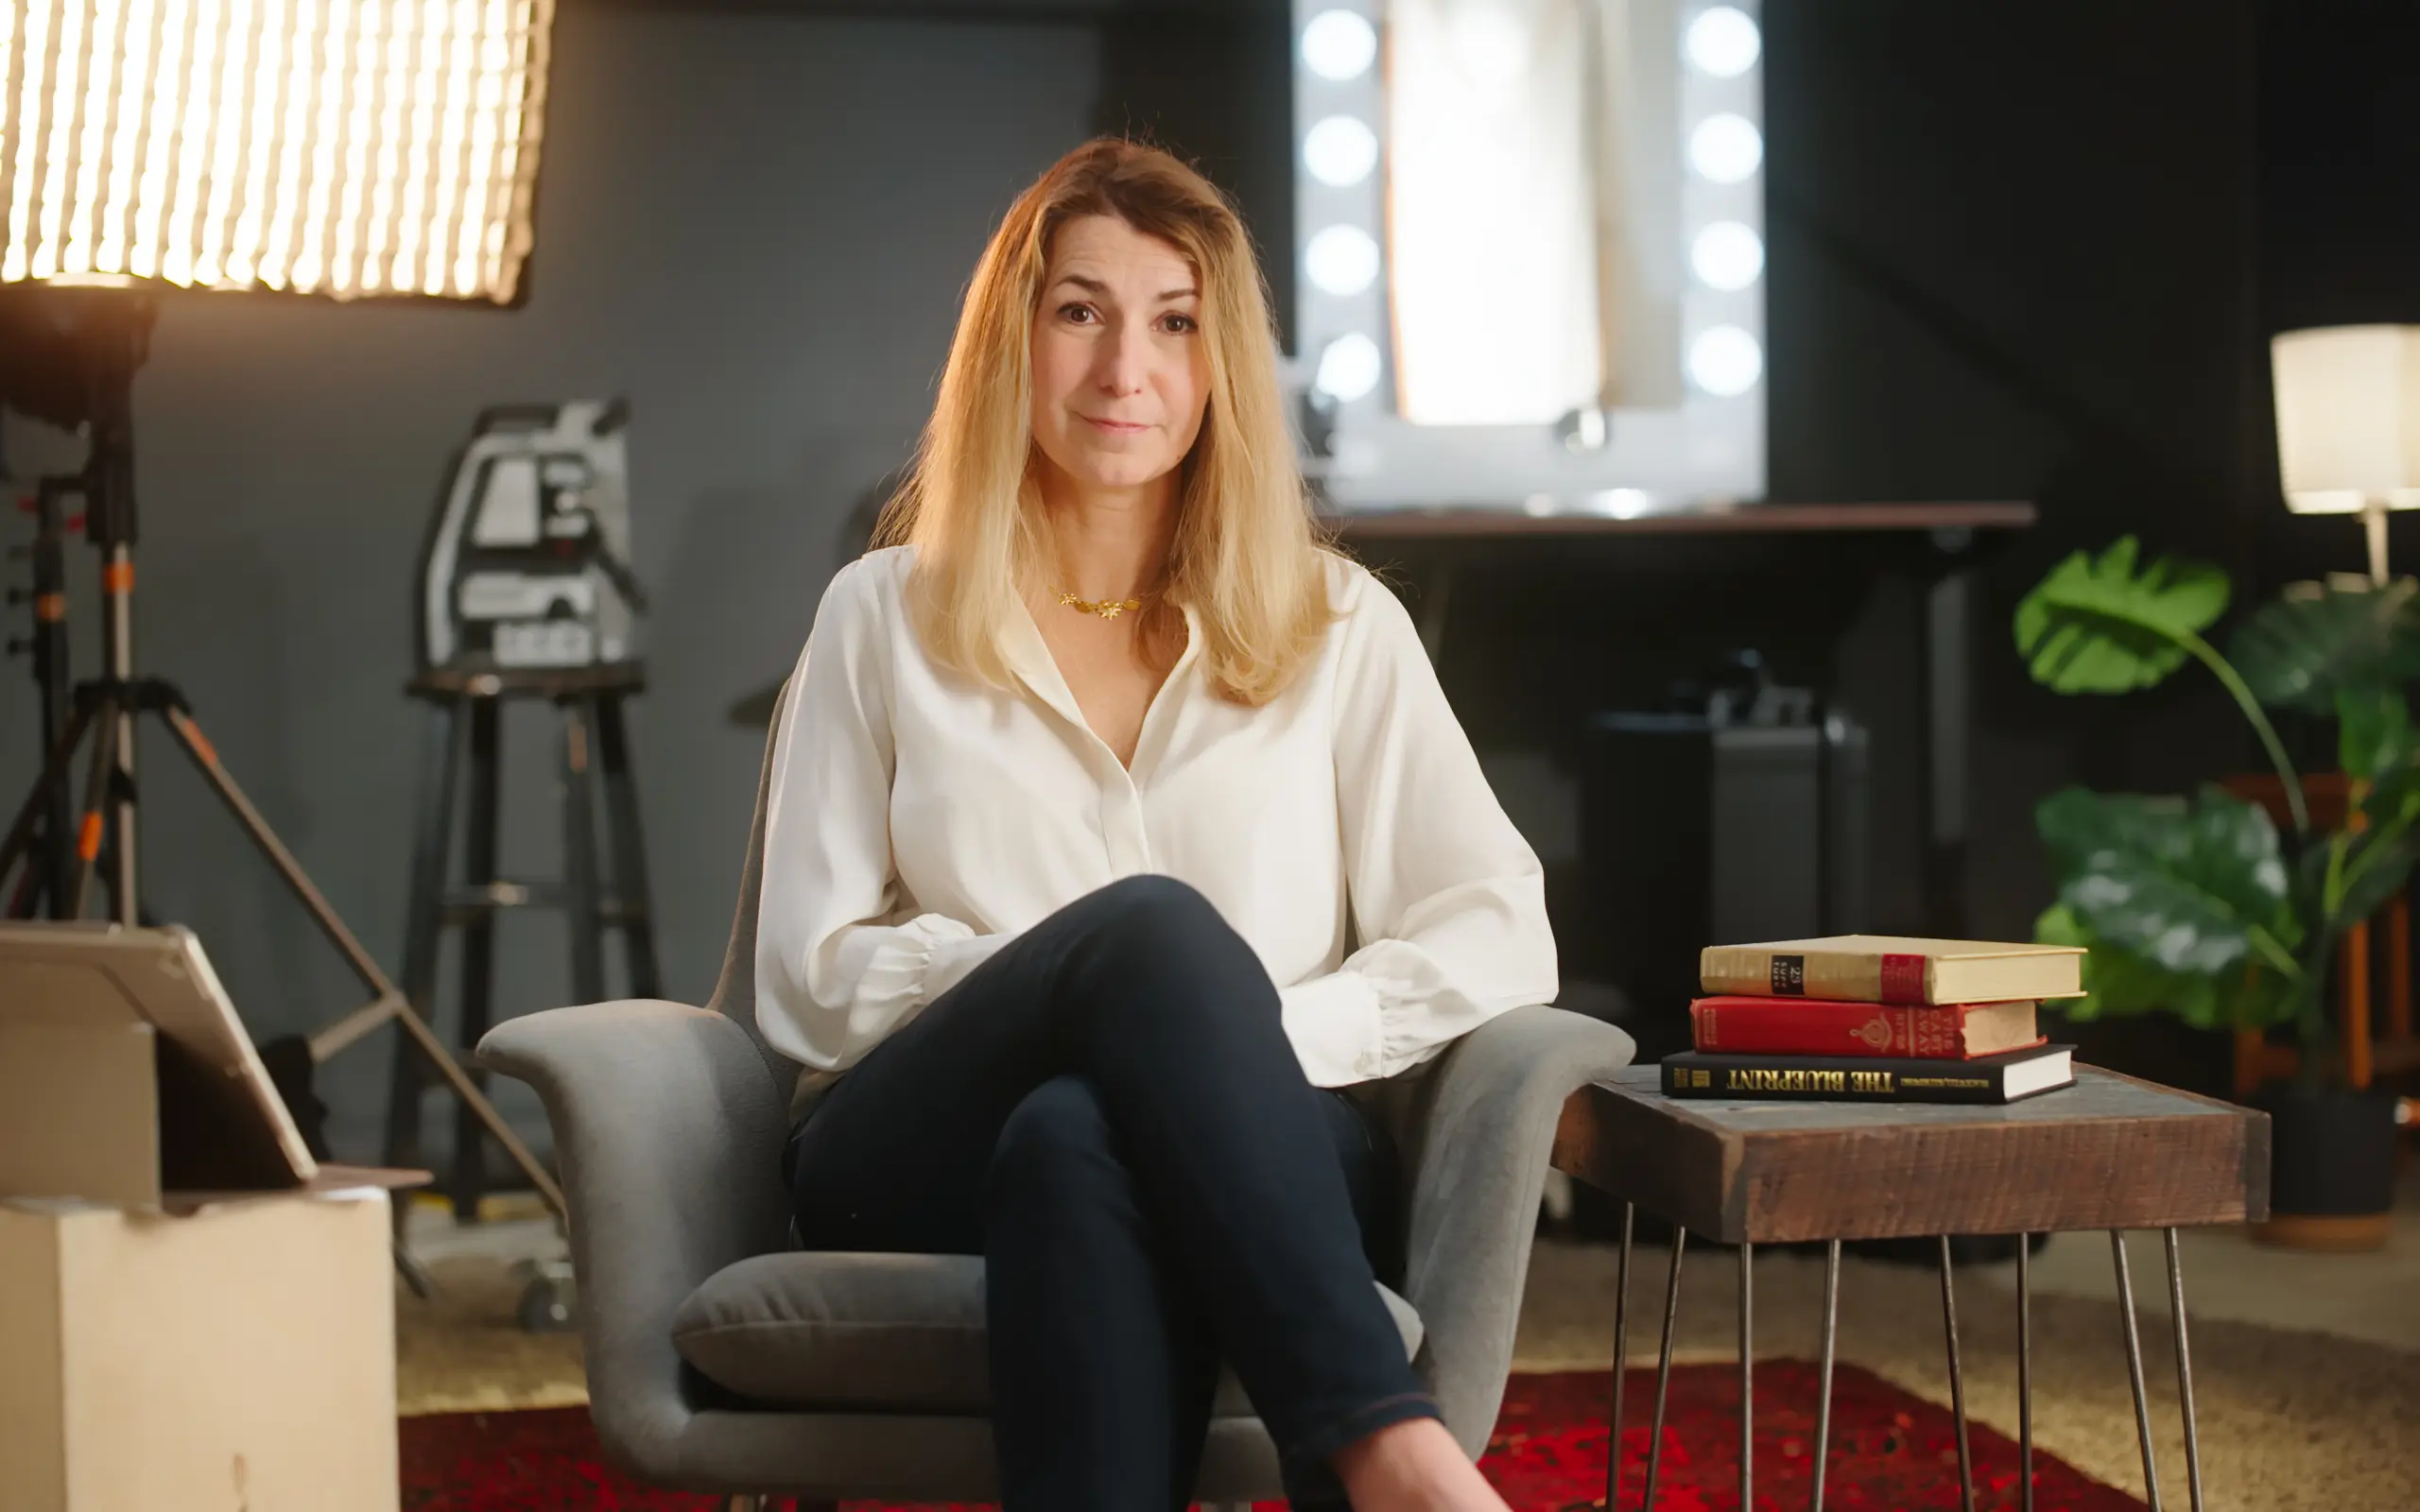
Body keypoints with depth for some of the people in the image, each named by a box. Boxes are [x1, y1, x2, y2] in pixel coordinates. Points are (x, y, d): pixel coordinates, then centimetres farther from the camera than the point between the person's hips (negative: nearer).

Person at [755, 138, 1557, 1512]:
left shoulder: (1339, 625, 17)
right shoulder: (883, 618, 17)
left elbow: (1497, 939, 5)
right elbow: (812, 977, 8)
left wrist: (1264, 1037, -13)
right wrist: (1105, 974, -7)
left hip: (1234, 1165, 0)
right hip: (921, 1163, 0)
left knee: (1076, 1141, -39)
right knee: (1153, 924, -34)